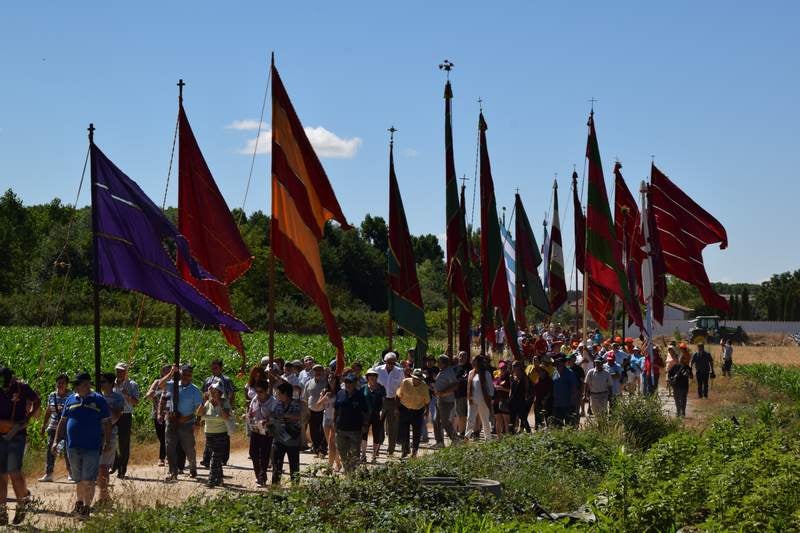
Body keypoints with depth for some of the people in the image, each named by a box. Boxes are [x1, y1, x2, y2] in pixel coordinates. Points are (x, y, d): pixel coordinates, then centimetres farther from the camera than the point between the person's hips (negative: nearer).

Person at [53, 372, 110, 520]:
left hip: (91, 447, -3)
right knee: (78, 479, 14)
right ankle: (79, 503, 29)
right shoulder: (70, 400, 9)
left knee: (88, 480, -6)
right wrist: (56, 441, 10)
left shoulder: (98, 400, -1)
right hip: (73, 447, 3)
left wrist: (107, 442, -8)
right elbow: (63, 422, 15)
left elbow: (106, 423, -1)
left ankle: (86, 508, 1)